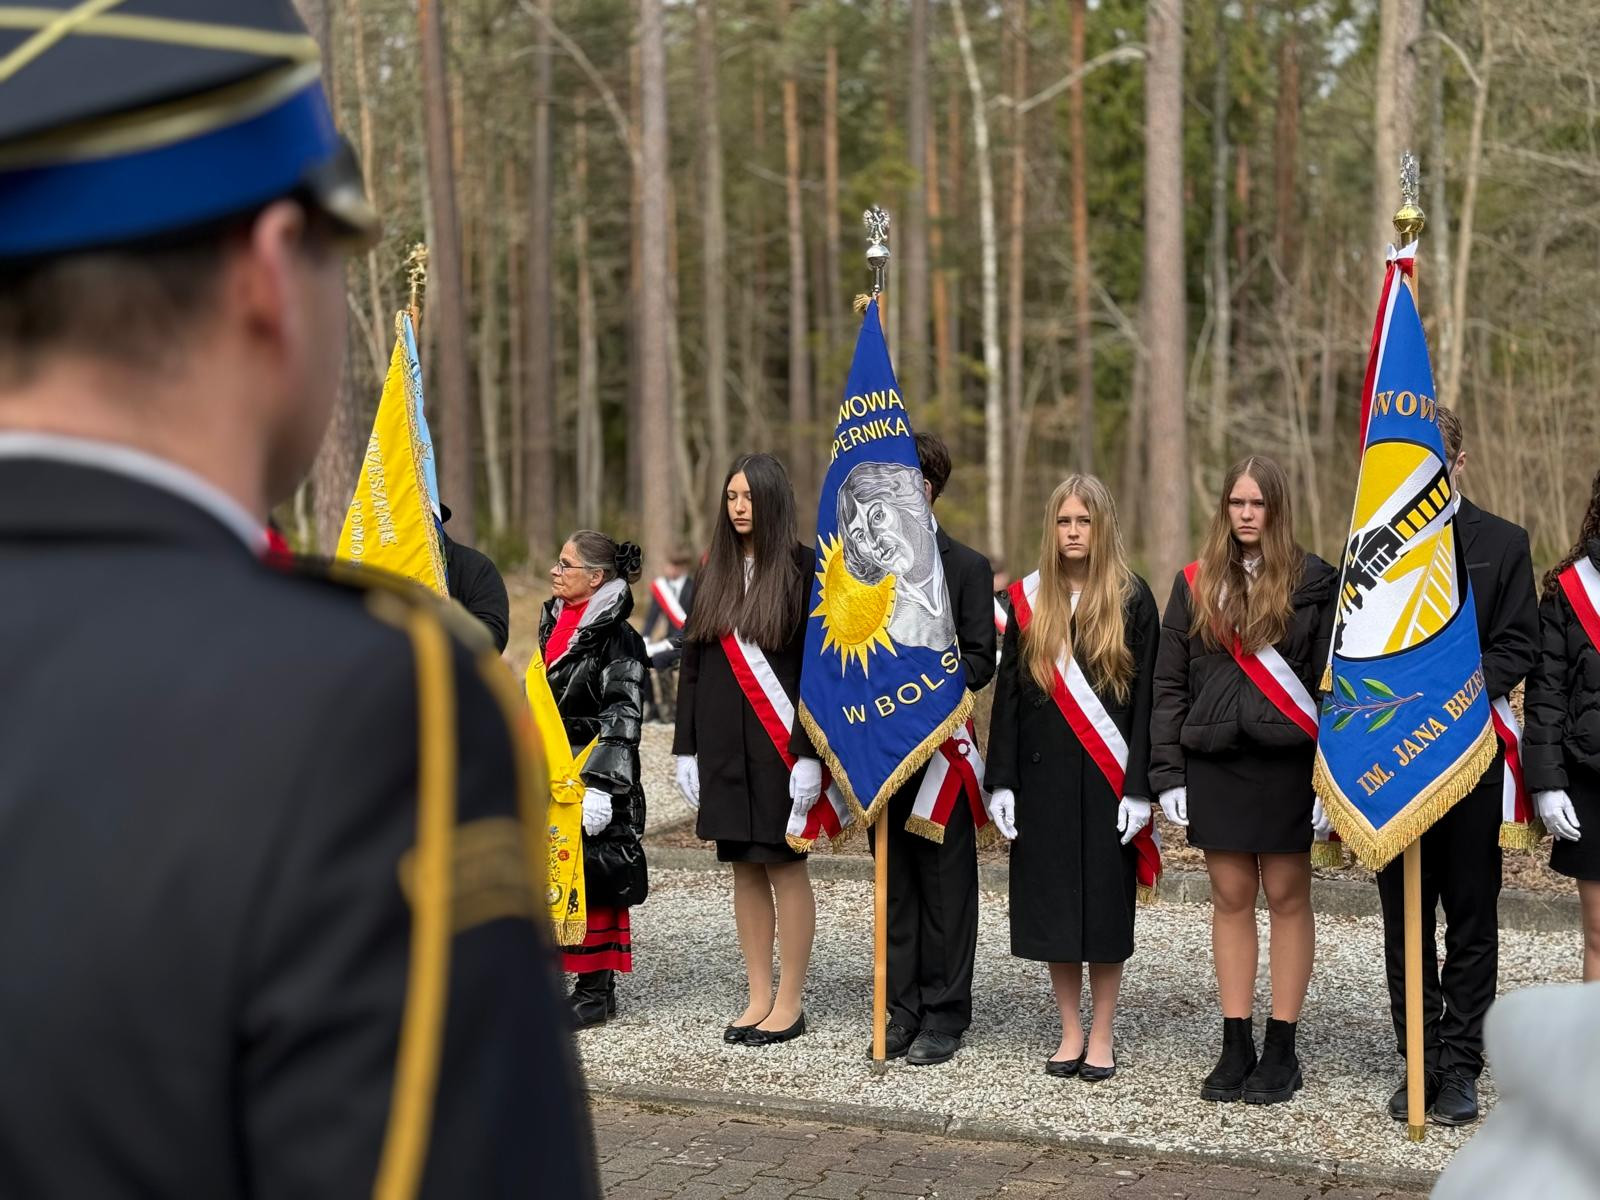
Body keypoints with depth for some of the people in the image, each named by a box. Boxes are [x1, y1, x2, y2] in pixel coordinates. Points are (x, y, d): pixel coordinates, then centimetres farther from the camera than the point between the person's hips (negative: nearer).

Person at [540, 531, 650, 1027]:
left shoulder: (617, 641, -12)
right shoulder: (552, 627, 13)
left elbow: (621, 721, -17)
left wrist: (601, 786, -22)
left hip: (593, 782, -8)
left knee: (592, 881, -2)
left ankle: (597, 990, 7)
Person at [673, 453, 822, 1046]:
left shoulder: (803, 567, -6)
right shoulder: (713, 571, 10)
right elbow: (693, 660, 12)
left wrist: (809, 751, -16)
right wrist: (686, 747, 8)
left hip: (779, 740, -5)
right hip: (722, 740, 5)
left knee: (784, 863, 0)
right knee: (744, 865, 8)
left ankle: (790, 1002, 8)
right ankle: (759, 997, 16)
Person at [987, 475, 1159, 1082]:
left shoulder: (1131, 600, -2)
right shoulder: (1028, 600, 6)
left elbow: (1145, 698, -4)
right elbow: (1007, 695, 5)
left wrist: (1139, 787, -10)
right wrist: (1001, 781, -1)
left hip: (1106, 776, -2)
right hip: (1042, 774, 3)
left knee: (1103, 902, 3)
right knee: (1052, 902, 6)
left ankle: (1102, 1037, 14)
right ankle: (1071, 1032, 17)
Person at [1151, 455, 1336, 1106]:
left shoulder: (1313, 581, -1)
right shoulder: (1194, 584, 7)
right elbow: (1169, 684, 8)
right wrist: (1168, 773, 2)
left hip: (1287, 760, -3)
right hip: (1214, 762, 3)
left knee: (1287, 897, 4)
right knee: (1230, 898, 7)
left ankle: (1281, 1049, 11)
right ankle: (1236, 1045, 14)